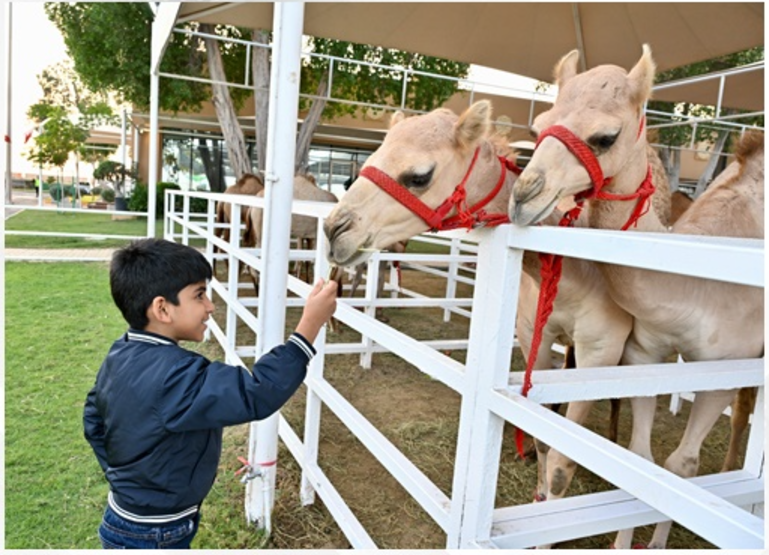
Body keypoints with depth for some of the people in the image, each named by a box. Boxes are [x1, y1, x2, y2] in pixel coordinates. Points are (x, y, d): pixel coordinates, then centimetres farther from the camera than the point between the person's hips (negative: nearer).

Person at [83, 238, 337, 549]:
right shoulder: (175, 375, -34)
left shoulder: (121, 356, -4)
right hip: (152, 537, -8)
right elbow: (255, 396, -40)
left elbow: (93, 420, 9)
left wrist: (121, 475, 16)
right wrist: (310, 325, -41)